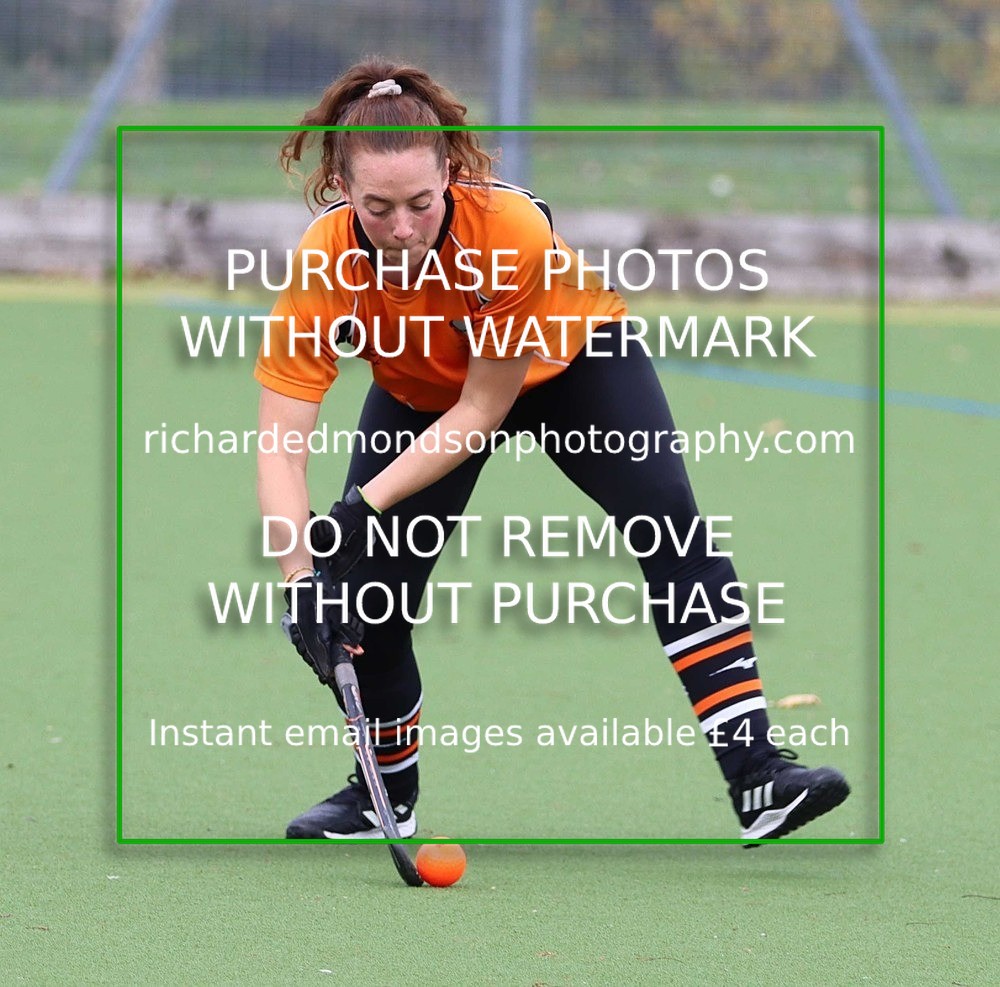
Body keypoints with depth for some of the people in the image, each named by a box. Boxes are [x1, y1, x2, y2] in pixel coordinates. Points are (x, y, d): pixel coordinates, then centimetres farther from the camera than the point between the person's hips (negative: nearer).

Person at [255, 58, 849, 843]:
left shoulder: (514, 228, -39)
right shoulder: (322, 265, -34)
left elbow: (481, 413, -30)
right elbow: (280, 453, -35)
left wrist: (363, 508, -36)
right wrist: (303, 578, -48)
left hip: (573, 360, -2)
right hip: (420, 391, 2)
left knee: (671, 523, -23)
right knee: (370, 593, -7)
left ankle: (755, 776, -27)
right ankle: (387, 794, 23)